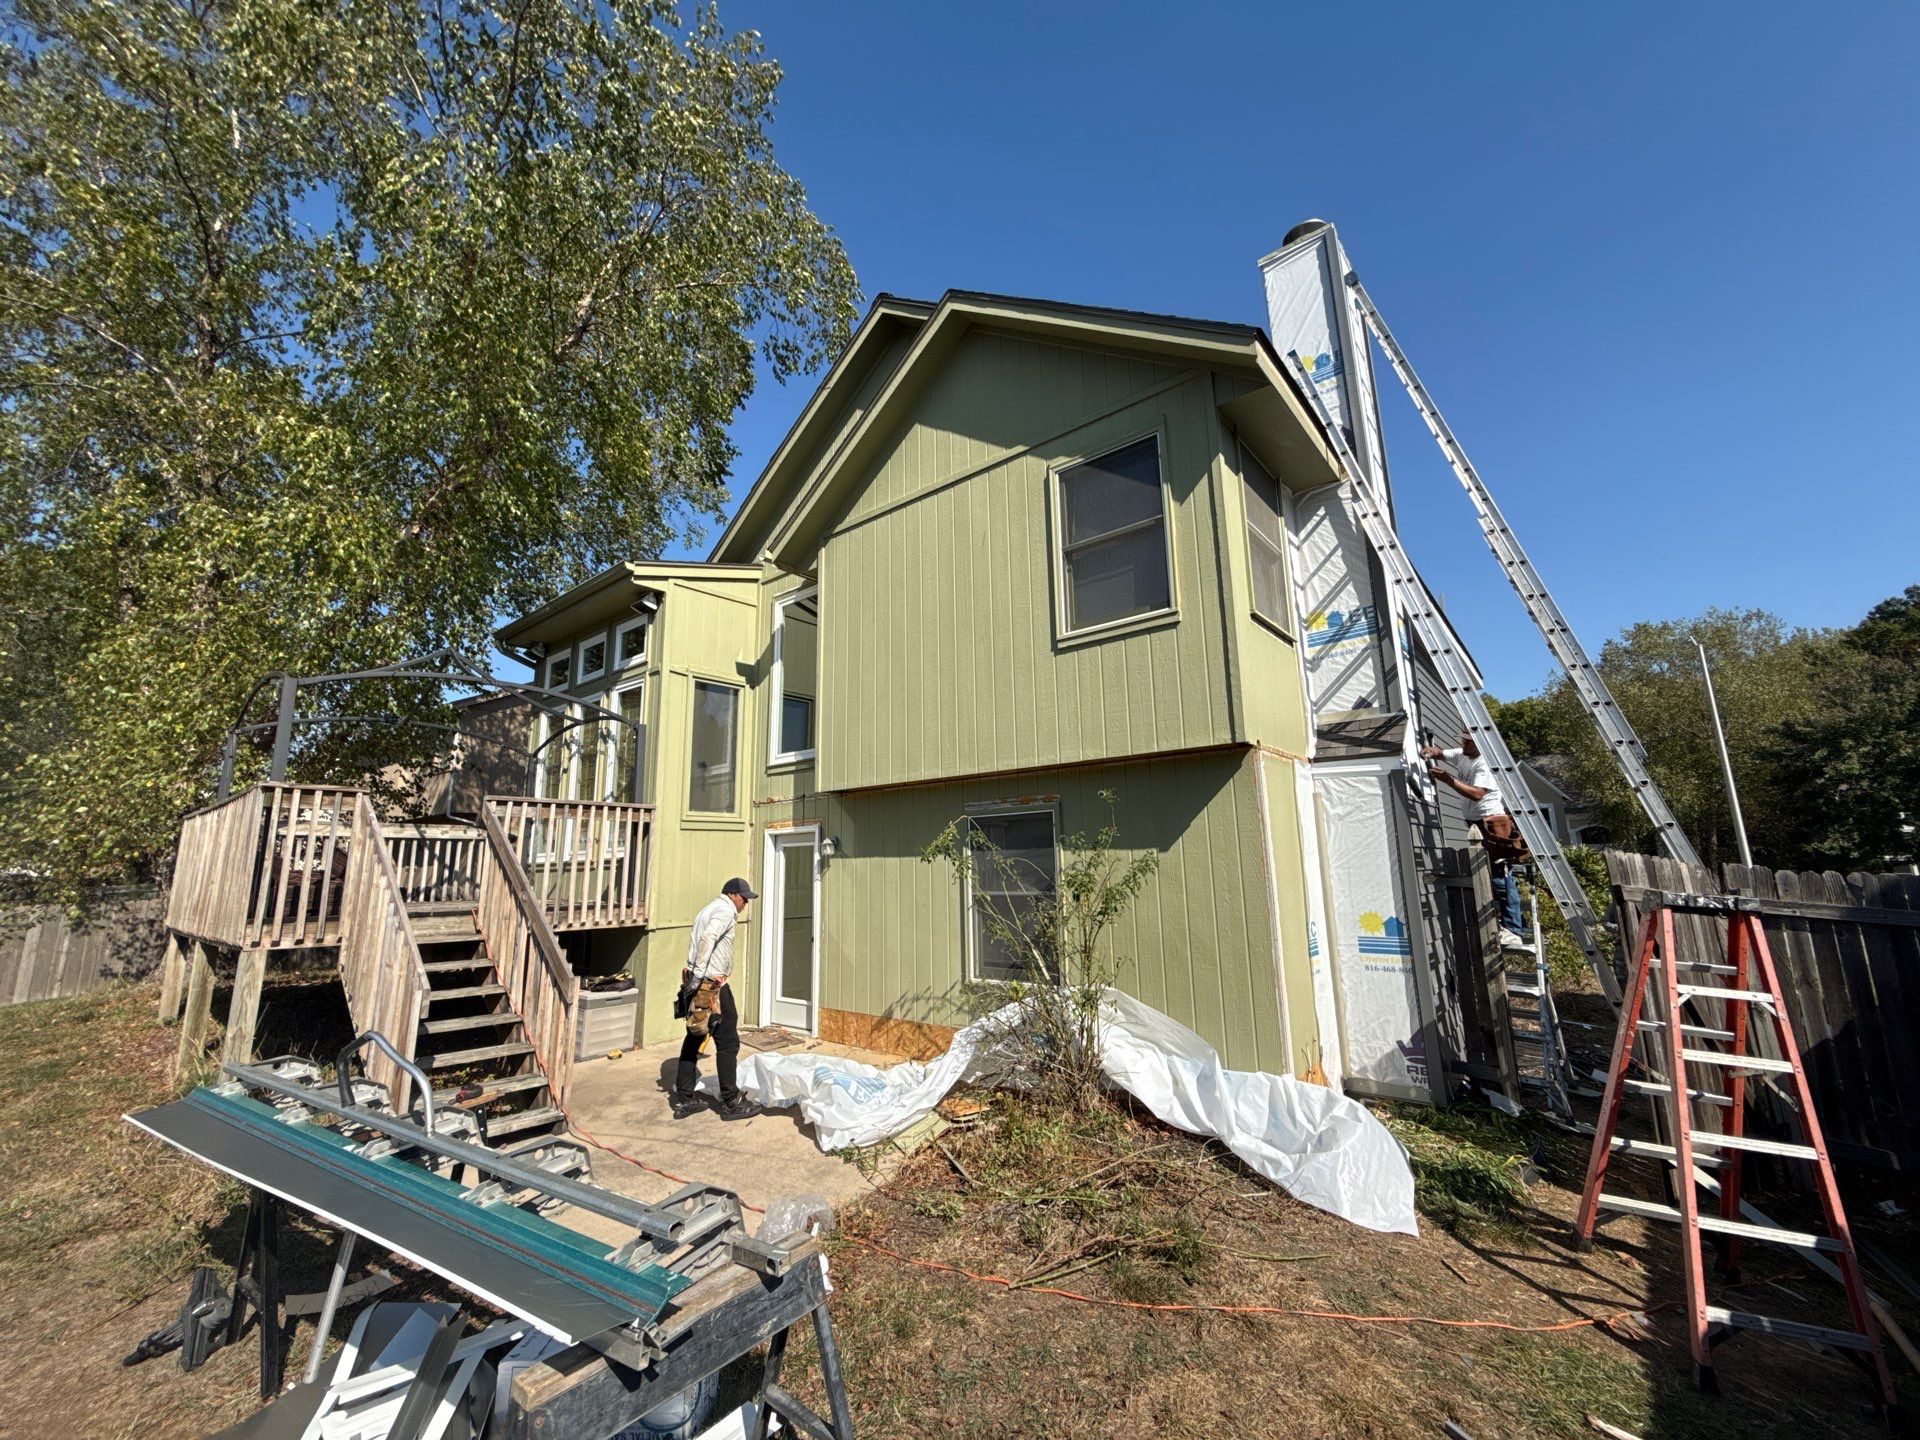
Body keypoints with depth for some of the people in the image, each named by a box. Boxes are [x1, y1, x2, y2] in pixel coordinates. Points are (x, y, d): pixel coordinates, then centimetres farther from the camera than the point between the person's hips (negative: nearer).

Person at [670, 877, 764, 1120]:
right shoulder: (726, 910, -10)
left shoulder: (707, 910, 21)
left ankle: (684, 1100, 22)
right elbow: (708, 938, -25)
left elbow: (698, 942, 18)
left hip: (696, 983, 10)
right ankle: (731, 1103, 7)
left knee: (693, 1040, 16)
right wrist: (699, 974, -25)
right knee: (728, 1043, 0)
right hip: (713, 985, -10)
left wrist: (695, 977, 14)